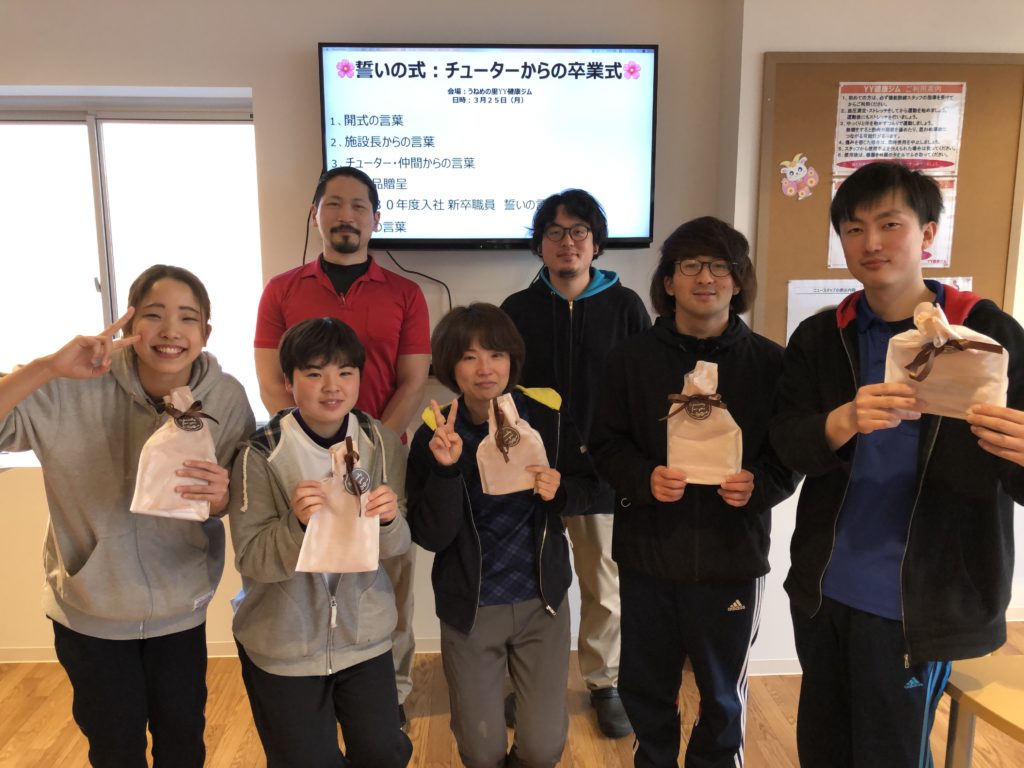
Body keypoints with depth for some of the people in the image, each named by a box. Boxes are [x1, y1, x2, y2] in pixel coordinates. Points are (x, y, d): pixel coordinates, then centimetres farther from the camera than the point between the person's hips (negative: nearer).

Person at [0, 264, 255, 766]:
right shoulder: (77, 388, -21)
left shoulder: (226, 398, -15)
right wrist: (50, 367, -40)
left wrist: (220, 498, -29)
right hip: (89, 608, -1)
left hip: (180, 607, 1)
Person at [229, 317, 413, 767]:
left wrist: (388, 521, -26)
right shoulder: (261, 455, -17)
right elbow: (251, 561, -16)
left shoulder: (382, 445, -8)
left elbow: (396, 547, -4)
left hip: (365, 635, 3)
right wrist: (298, 525, -34)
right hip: (283, 645, -2)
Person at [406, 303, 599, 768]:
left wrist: (560, 490, -20)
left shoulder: (548, 413, -10)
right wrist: (446, 468, -29)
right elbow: (430, 537, -14)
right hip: (469, 606, -1)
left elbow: (587, 491, 1)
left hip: (541, 599, 1)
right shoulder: (435, 433, -12)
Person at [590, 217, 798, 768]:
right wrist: (645, 478, -18)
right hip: (648, 553, 1)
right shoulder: (631, 357, -2)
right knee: (646, 685, 17)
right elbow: (607, 443, 0)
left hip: (733, 557, 0)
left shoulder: (768, 362, -3)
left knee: (723, 692, 18)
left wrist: (760, 486, -19)